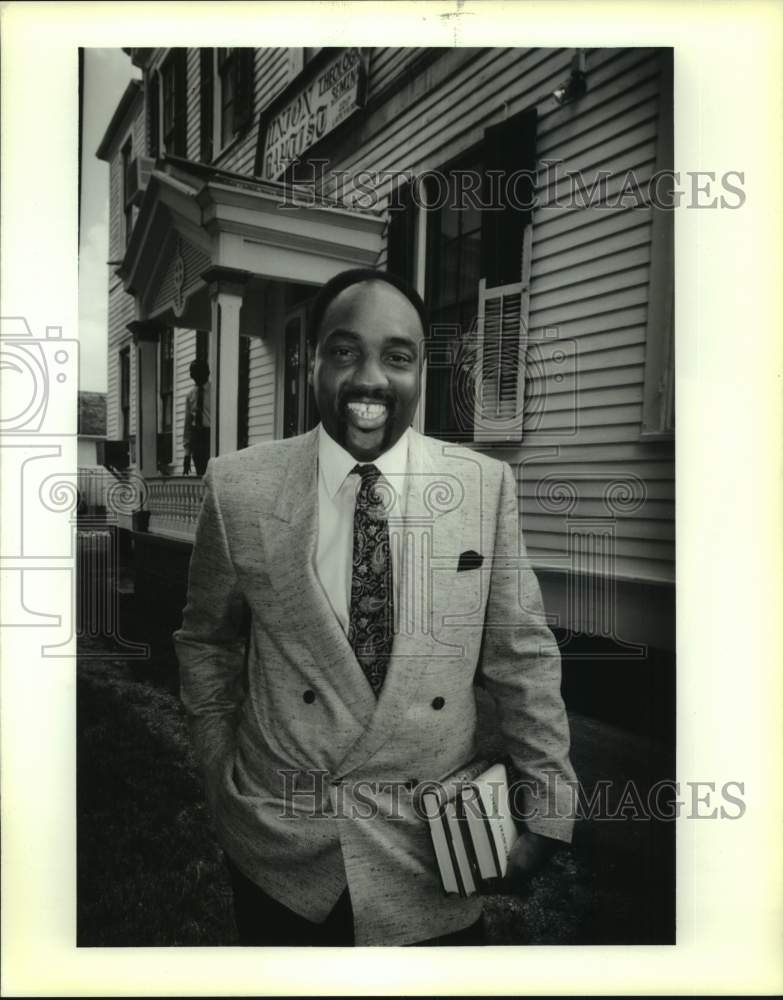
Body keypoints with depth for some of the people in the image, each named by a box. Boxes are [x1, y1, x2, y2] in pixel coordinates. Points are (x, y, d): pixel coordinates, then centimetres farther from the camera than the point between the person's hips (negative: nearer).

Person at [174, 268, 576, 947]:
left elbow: (522, 656, -4)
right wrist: (224, 789, 6)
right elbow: (207, 644, 3)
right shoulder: (239, 486, -10)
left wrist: (549, 806, -1)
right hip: (277, 848, 1)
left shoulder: (486, 484, -10)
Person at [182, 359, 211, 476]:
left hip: (209, 435, -4)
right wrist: (187, 453, 11)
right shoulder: (190, 394, 14)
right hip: (195, 435, 5)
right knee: (200, 474, 2)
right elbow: (187, 423, 16)